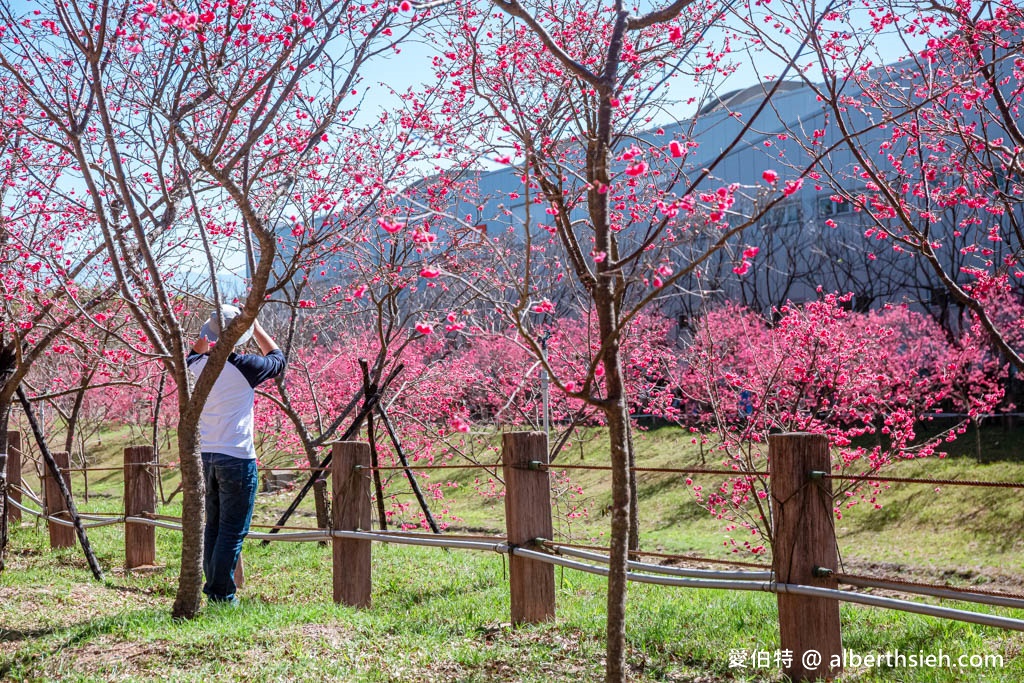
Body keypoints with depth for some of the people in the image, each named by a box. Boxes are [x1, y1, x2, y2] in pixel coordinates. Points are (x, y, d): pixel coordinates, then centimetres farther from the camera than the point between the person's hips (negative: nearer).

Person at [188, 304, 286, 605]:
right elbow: (277, 358, 9)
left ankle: (212, 590, 18)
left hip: (205, 456, 6)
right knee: (232, 532, -1)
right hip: (236, 458, -6)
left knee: (213, 528, 15)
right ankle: (222, 595, -1)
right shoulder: (243, 367, -12)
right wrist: (255, 325, 15)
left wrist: (203, 342, 20)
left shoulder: (197, 366, 3)